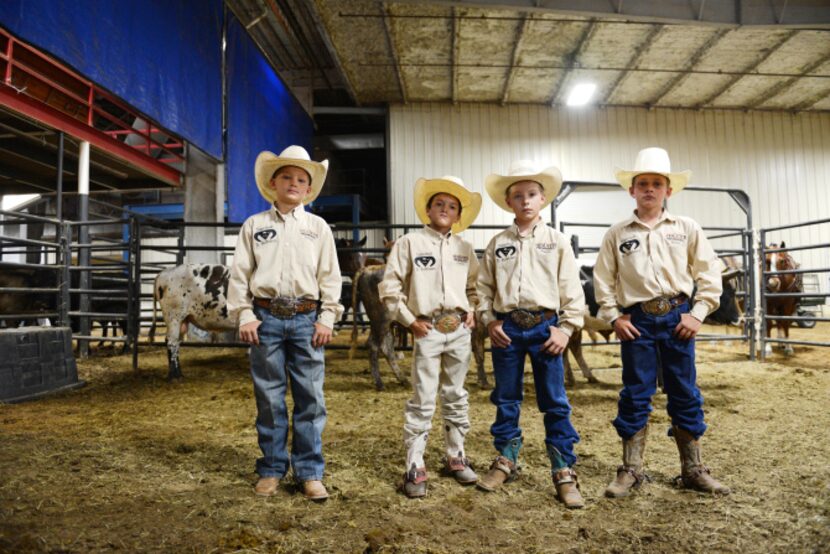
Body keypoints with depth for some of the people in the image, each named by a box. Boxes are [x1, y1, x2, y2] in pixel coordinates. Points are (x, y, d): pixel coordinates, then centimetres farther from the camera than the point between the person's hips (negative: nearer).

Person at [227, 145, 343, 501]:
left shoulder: (318, 227, 10)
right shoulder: (254, 225, 9)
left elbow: (330, 276, 7)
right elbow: (240, 274, 7)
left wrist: (327, 318, -1)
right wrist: (245, 316, -2)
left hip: (306, 318, 0)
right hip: (266, 317, 0)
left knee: (310, 398, 1)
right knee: (269, 398, 6)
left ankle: (310, 472, 12)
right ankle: (272, 469, 20)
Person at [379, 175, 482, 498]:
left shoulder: (465, 248, 12)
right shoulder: (409, 243, -1)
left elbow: (474, 286, 21)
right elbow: (390, 287, -3)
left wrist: (473, 311, 4)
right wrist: (410, 320, -7)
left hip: (460, 330, 4)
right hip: (427, 330, -4)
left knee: (456, 397, 14)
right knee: (423, 400, -2)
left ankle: (456, 457, 28)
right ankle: (415, 467, 8)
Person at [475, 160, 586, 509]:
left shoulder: (557, 241, 3)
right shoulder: (498, 243, 6)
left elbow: (572, 289, 1)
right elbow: (484, 286, 8)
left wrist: (566, 328, -5)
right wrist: (490, 321, -2)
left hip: (545, 327, -1)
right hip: (506, 327, 2)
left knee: (555, 402, 3)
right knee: (505, 399, 12)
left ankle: (564, 472, 13)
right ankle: (506, 460, 28)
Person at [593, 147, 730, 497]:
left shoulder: (687, 228, 5)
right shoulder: (617, 234, 3)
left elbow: (709, 273, 6)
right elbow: (602, 280, 4)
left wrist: (698, 314, -3)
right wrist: (614, 317, -4)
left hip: (677, 318, 1)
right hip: (637, 321, -1)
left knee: (685, 395, 9)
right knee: (635, 396, 4)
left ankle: (693, 470, 23)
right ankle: (631, 471, 15)